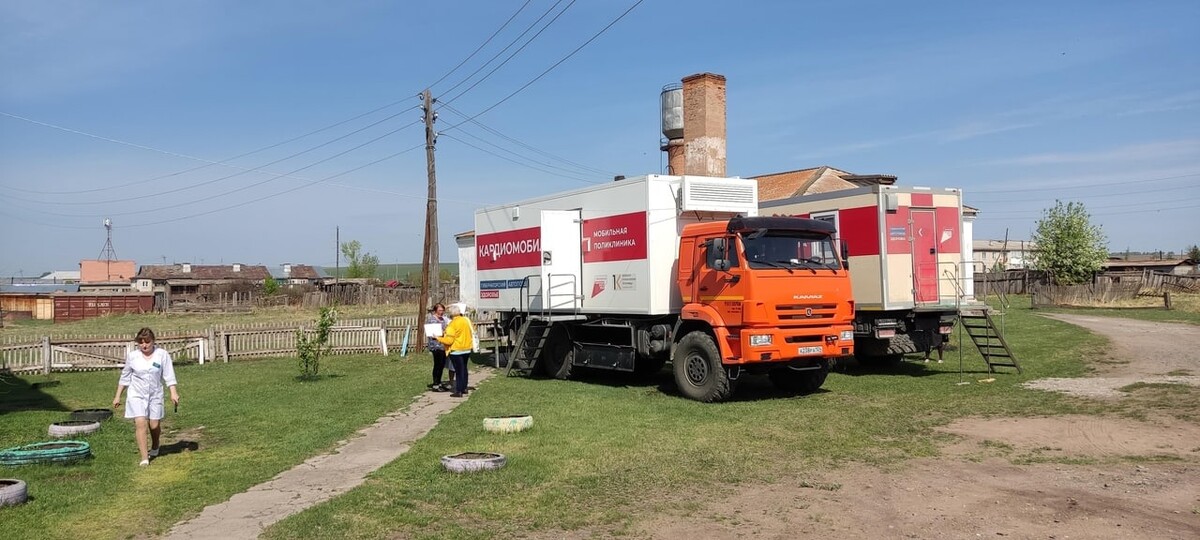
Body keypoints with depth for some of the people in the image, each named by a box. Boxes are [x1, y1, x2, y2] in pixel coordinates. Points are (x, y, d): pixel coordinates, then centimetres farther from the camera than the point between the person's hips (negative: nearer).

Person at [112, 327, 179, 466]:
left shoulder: (162, 354, -5)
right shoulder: (132, 356, 0)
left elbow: (169, 376, -5)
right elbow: (125, 377, 10)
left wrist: (173, 393, -14)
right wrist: (118, 396, 11)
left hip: (155, 395, 0)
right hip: (137, 395, 0)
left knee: (154, 425, 5)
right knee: (140, 423, -14)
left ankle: (154, 448, 38)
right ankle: (144, 458, -11)